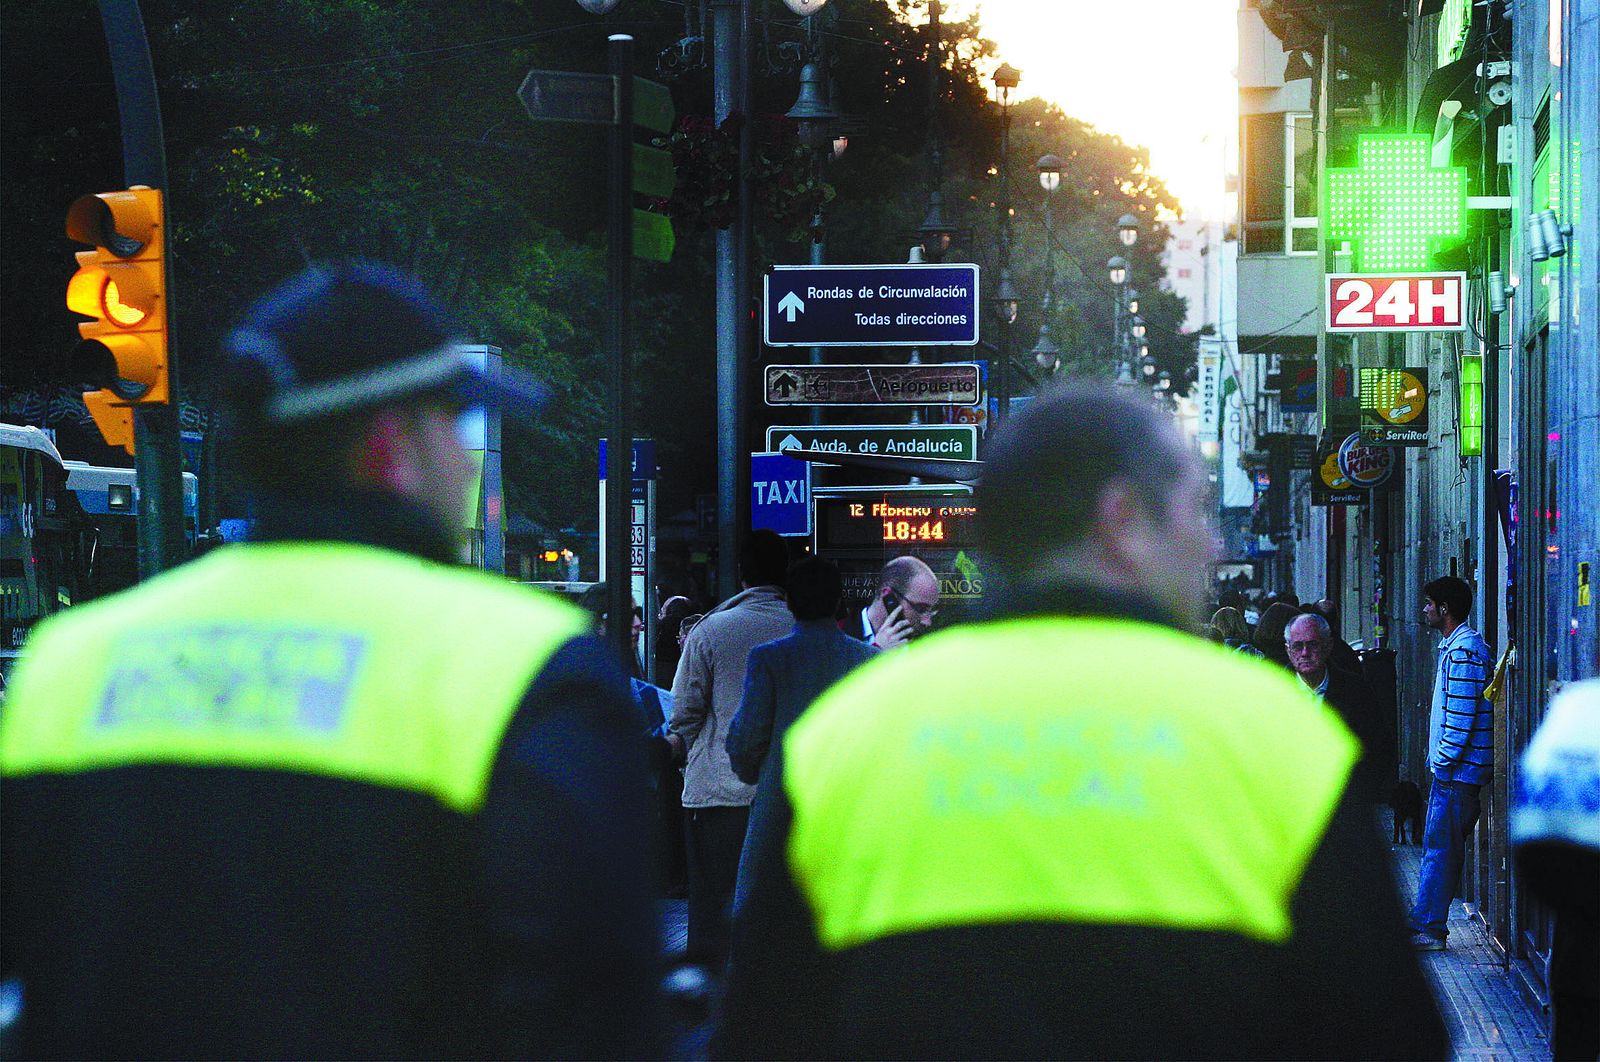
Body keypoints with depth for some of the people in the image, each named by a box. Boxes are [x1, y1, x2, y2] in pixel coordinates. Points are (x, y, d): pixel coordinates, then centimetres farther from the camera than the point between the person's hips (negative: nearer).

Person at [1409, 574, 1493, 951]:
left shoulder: (1464, 651, -17)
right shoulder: (1453, 646, 17)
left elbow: (1463, 716, -21)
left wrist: (1444, 761, -17)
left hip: (1457, 770, -10)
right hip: (1450, 768, 10)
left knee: (1440, 848, -8)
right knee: (1436, 846, 13)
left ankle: (1430, 930, -7)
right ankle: (1424, 922, 18)